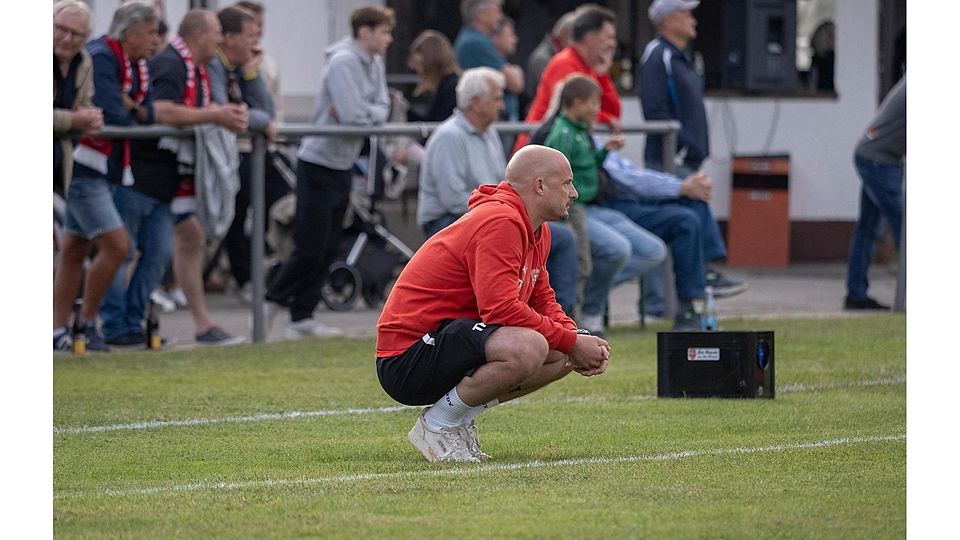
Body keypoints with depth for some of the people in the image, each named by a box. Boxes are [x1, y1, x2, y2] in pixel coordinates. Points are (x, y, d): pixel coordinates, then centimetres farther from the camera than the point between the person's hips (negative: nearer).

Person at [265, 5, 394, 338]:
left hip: (342, 166, 9)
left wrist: (360, 112, -14)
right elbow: (354, 116, -25)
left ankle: (302, 317, 12)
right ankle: (271, 304, 6)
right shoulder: (343, 62, -18)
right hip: (319, 164, -9)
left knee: (327, 249, 8)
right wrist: (369, 114, -5)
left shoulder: (374, 64, 9)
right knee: (311, 248, -7)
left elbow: (382, 111, 4)